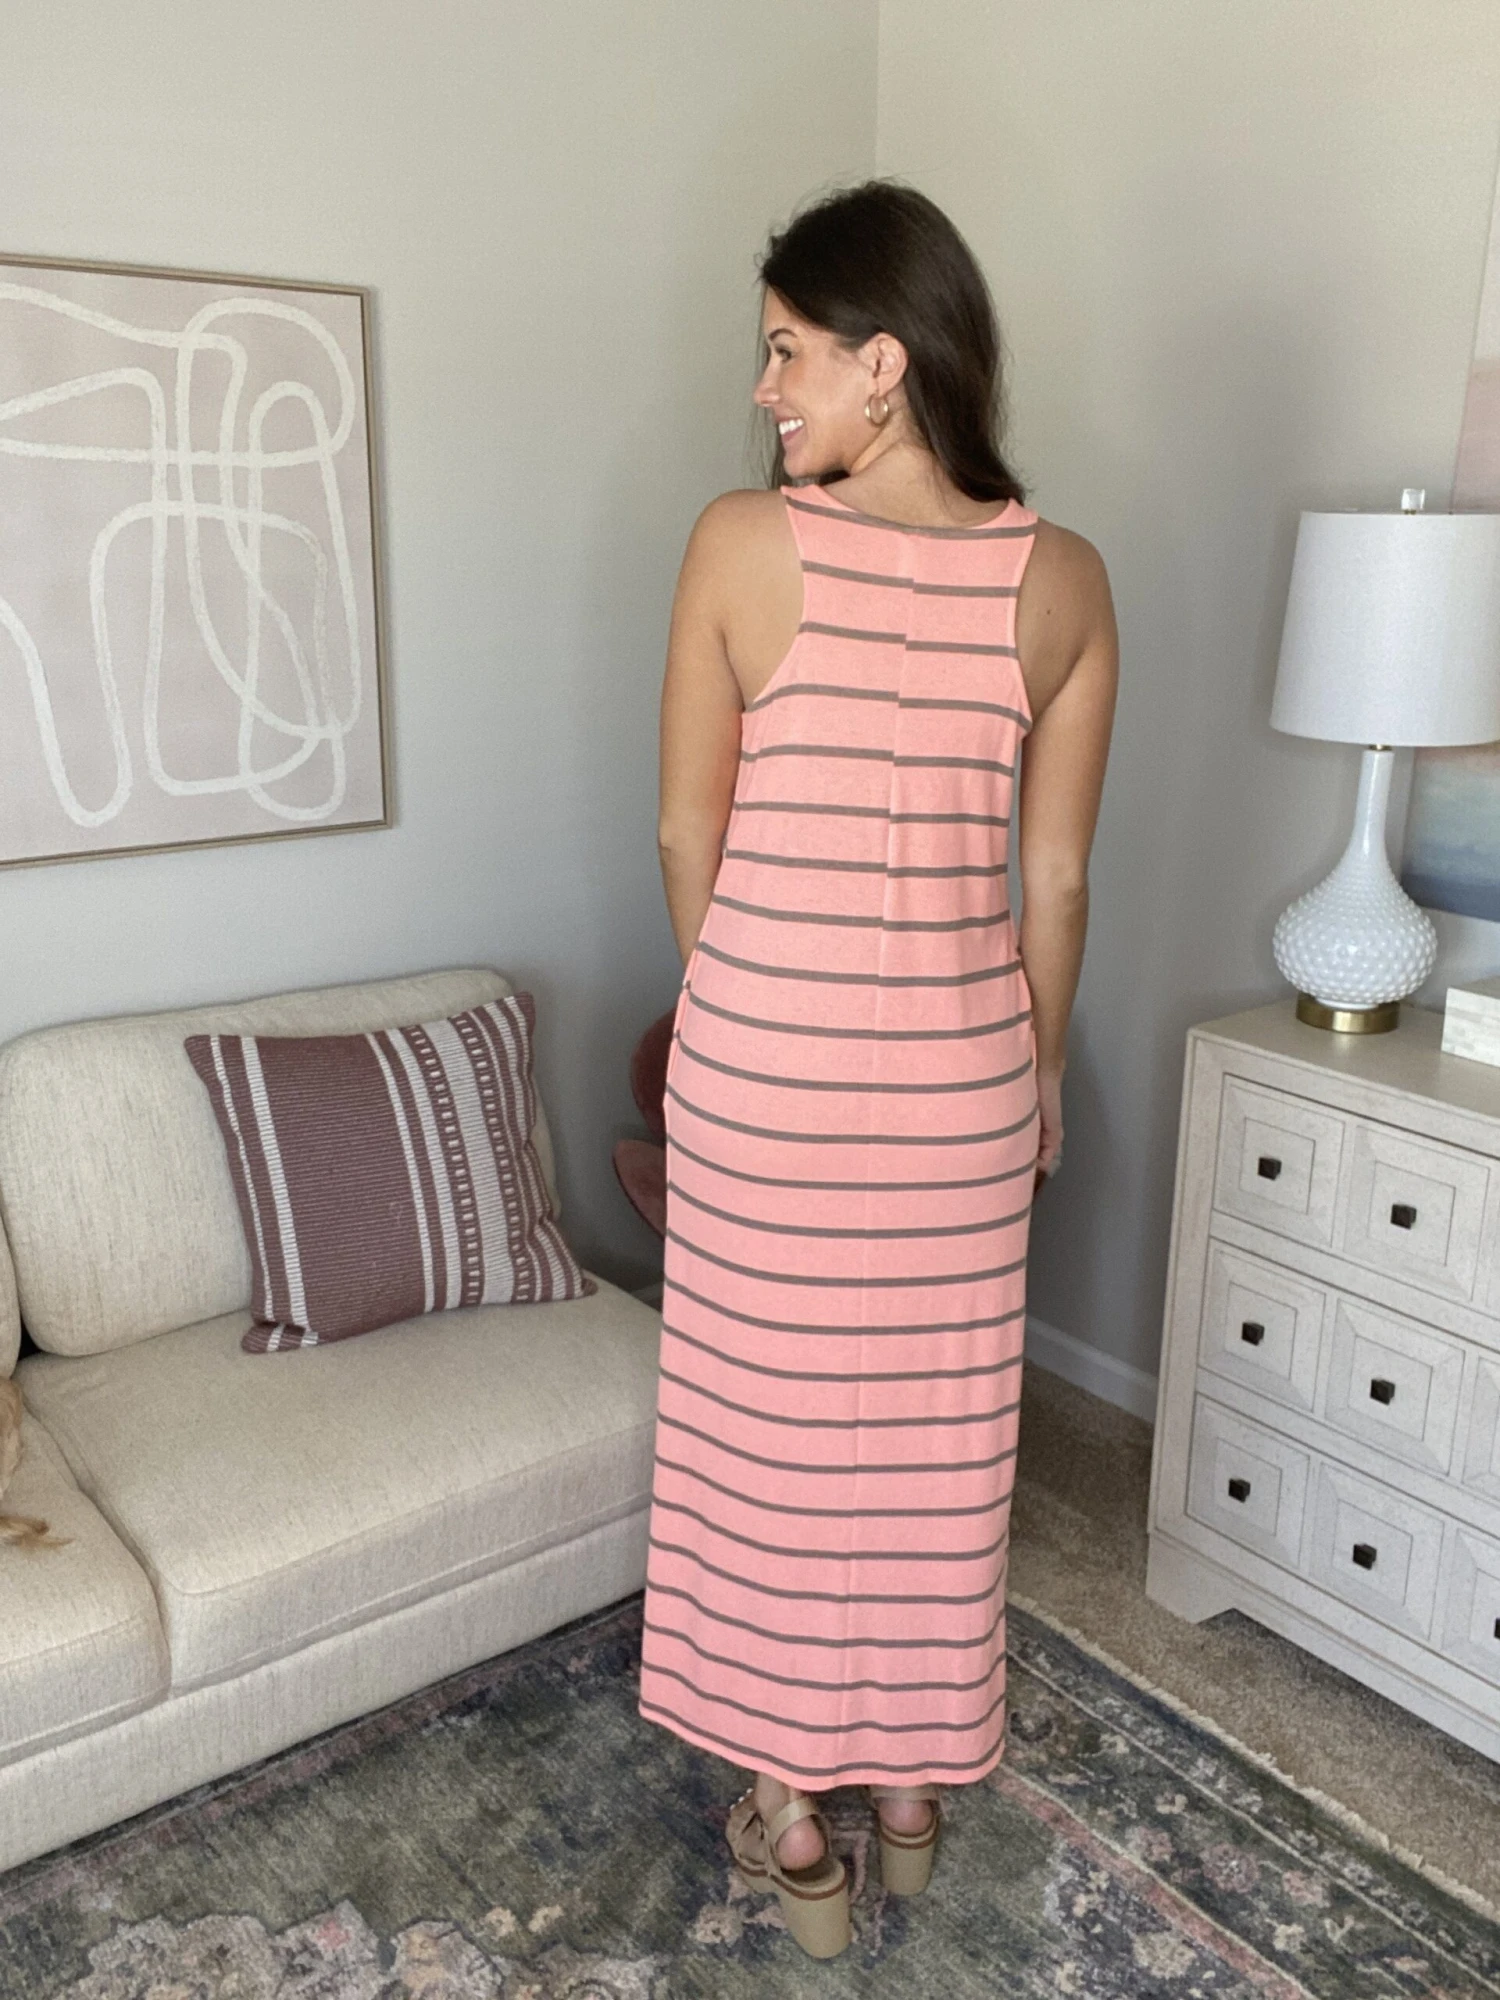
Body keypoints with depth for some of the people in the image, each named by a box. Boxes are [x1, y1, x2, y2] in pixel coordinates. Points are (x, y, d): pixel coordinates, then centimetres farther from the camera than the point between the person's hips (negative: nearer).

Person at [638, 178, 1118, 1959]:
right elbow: (1052, 879, 0)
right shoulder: (1065, 579, -5)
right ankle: (915, 1786, 38)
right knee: (935, 1430, 18)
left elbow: (688, 840, -4)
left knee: (770, 1426, 14)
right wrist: (1039, 1064, 14)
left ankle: (793, 1822, 32)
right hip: (959, 1064, 3)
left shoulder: (741, 545, -12)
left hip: (761, 1056, -2)